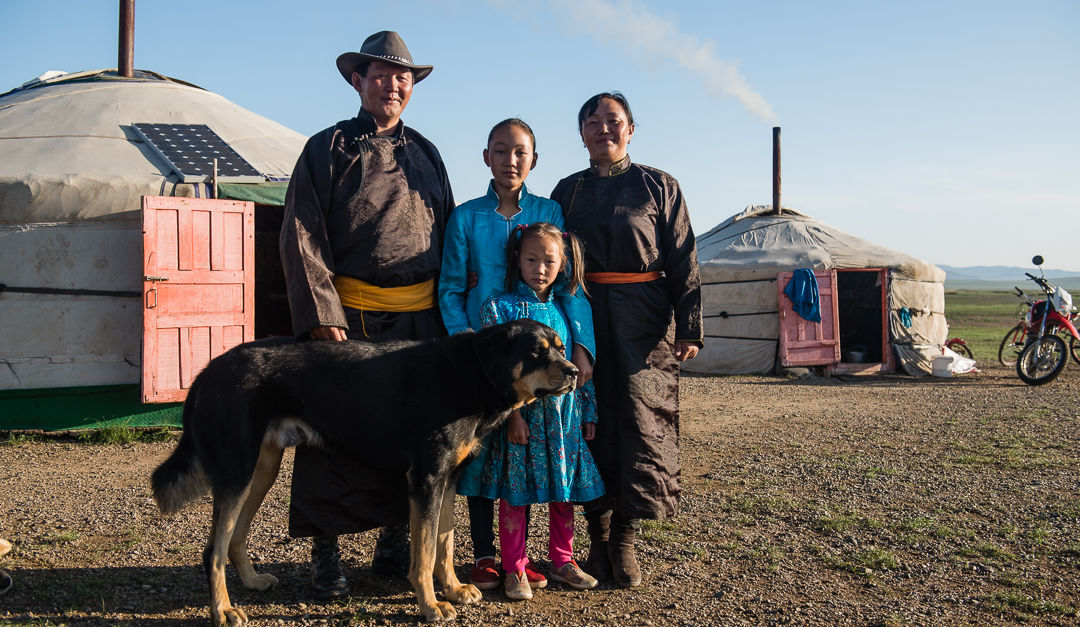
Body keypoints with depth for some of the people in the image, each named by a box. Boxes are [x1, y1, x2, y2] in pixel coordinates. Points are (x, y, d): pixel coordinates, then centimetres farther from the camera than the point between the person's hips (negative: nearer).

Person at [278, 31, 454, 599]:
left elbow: (448, 236, 19)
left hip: (421, 318, 4)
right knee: (336, 435, 0)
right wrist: (321, 315, -14)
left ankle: (395, 543, 24)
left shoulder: (425, 153, 17)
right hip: (349, 316, -4)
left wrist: (450, 314, 11)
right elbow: (302, 238, -3)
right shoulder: (327, 149, 4)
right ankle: (325, 553, 14)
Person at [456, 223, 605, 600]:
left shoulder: (566, 310, 9)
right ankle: (514, 569, 16)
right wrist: (511, 414, -16)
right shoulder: (500, 308, -4)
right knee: (514, 493, 3)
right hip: (519, 417, -4)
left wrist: (588, 412, 10)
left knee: (564, 491, 12)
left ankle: (562, 561, 29)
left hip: (564, 419, 4)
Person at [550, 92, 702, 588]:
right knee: (591, 423, 3)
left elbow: (683, 261, 2)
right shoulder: (567, 191, 12)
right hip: (581, 319, 2)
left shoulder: (659, 186, 6)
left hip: (642, 322, -2)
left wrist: (689, 326, -6)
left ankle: (624, 540, 6)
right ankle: (598, 537, 15)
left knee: (640, 418, -5)